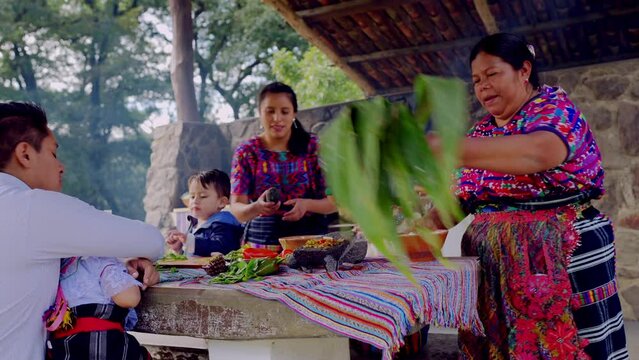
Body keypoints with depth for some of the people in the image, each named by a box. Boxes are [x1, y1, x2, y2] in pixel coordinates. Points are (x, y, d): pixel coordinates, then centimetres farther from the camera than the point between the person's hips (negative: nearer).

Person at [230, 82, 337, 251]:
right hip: (262, 241, 0)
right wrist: (257, 207, -23)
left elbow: (334, 201, 3)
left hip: (310, 235, 0)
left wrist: (306, 204, -16)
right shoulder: (246, 152, 3)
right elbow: (237, 209, -2)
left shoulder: (314, 146, 4)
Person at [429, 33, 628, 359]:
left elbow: (537, 153, -29)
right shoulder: (481, 130, 13)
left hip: (561, 258, -5)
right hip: (494, 265, 6)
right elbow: (461, 198, 11)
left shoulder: (554, 106, -6)